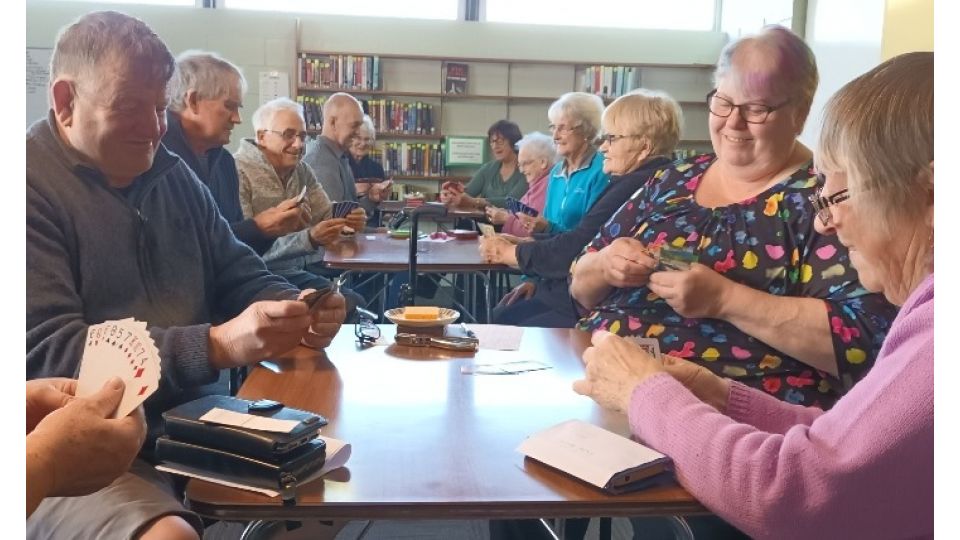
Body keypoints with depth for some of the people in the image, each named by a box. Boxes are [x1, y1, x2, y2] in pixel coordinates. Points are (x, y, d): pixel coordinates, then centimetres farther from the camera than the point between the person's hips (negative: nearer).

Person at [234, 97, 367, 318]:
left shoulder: (302, 170, 13)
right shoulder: (238, 172, -12)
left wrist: (349, 220, -13)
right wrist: (308, 239, -31)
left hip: (311, 265, 8)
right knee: (351, 305, -25)